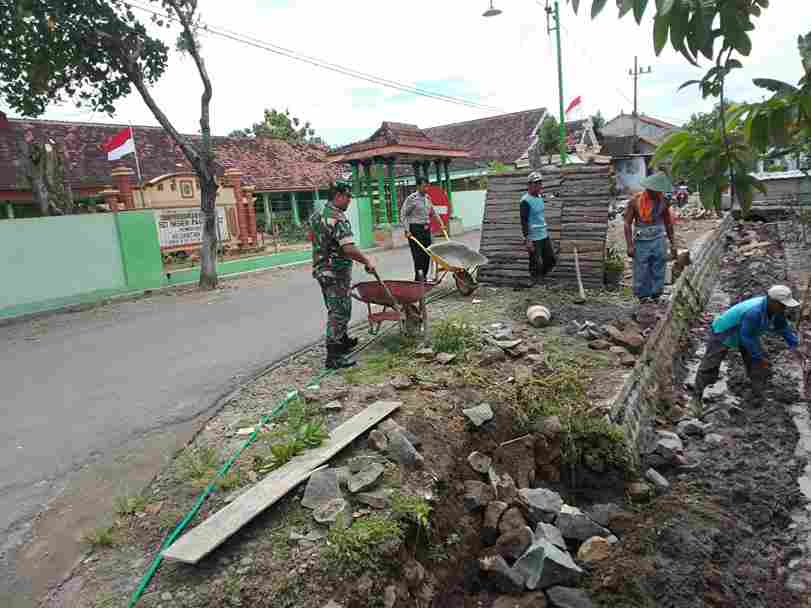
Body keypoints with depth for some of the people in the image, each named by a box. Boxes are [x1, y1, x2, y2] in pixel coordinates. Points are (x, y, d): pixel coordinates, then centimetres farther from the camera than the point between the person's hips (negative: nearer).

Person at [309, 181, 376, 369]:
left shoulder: (316, 215, 11)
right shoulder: (338, 218, -20)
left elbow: (314, 239, 21)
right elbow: (348, 248, -28)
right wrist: (367, 261, -16)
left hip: (321, 270, 10)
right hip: (336, 273, -10)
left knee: (337, 309, 22)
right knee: (339, 312, -4)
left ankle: (343, 341, 39)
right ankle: (333, 357, -1)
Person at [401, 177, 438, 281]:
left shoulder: (427, 198, 11)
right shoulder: (411, 198, -9)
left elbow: (433, 212, 25)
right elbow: (403, 215, -9)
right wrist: (407, 231, -14)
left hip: (426, 229, 7)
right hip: (415, 229, -7)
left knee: (427, 253, 7)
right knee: (418, 254, -9)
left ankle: (423, 276, 18)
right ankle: (419, 278, -4)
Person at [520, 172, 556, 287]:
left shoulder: (540, 197, 11)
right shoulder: (526, 201, -15)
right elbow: (524, 221, -18)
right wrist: (527, 239, -22)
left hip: (545, 235, 9)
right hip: (534, 238, -9)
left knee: (551, 260, 14)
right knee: (536, 265, -2)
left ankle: (540, 278, 31)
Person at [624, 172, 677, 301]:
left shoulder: (663, 201, 3)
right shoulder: (635, 200, -6)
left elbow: (668, 223, 13)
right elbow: (627, 223, -5)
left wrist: (673, 244, 13)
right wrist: (629, 246, -11)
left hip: (658, 241, 2)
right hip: (641, 242, -2)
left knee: (658, 271, 4)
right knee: (641, 272, 1)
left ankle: (655, 297, 12)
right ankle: (643, 297, 13)